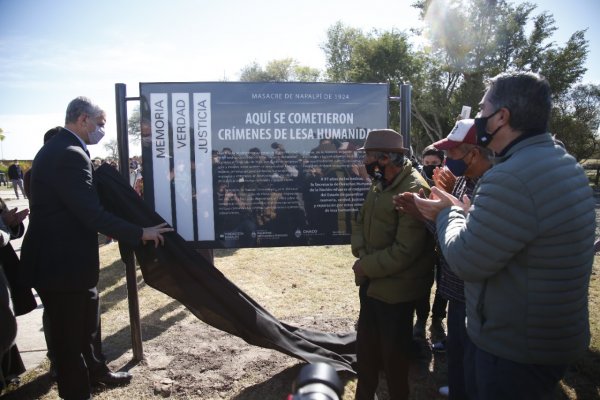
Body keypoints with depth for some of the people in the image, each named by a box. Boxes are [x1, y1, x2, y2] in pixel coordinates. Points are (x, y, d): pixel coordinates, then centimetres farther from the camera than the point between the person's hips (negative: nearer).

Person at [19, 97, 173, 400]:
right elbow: (92, 214, -27)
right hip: (62, 262, -10)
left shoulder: (58, 148, 10)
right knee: (69, 333, 9)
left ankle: (95, 371, 46)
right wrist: (140, 233, -19)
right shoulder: (70, 155, -23)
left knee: (86, 323, 26)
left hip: (65, 257, 10)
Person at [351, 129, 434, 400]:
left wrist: (365, 266, -16)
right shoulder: (379, 184, 6)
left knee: (393, 352, 11)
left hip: (396, 288, -8)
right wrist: (361, 254, -6)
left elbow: (405, 251, -26)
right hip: (371, 282, 9)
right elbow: (361, 223, 12)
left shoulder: (414, 190, -22)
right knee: (365, 346, 22)